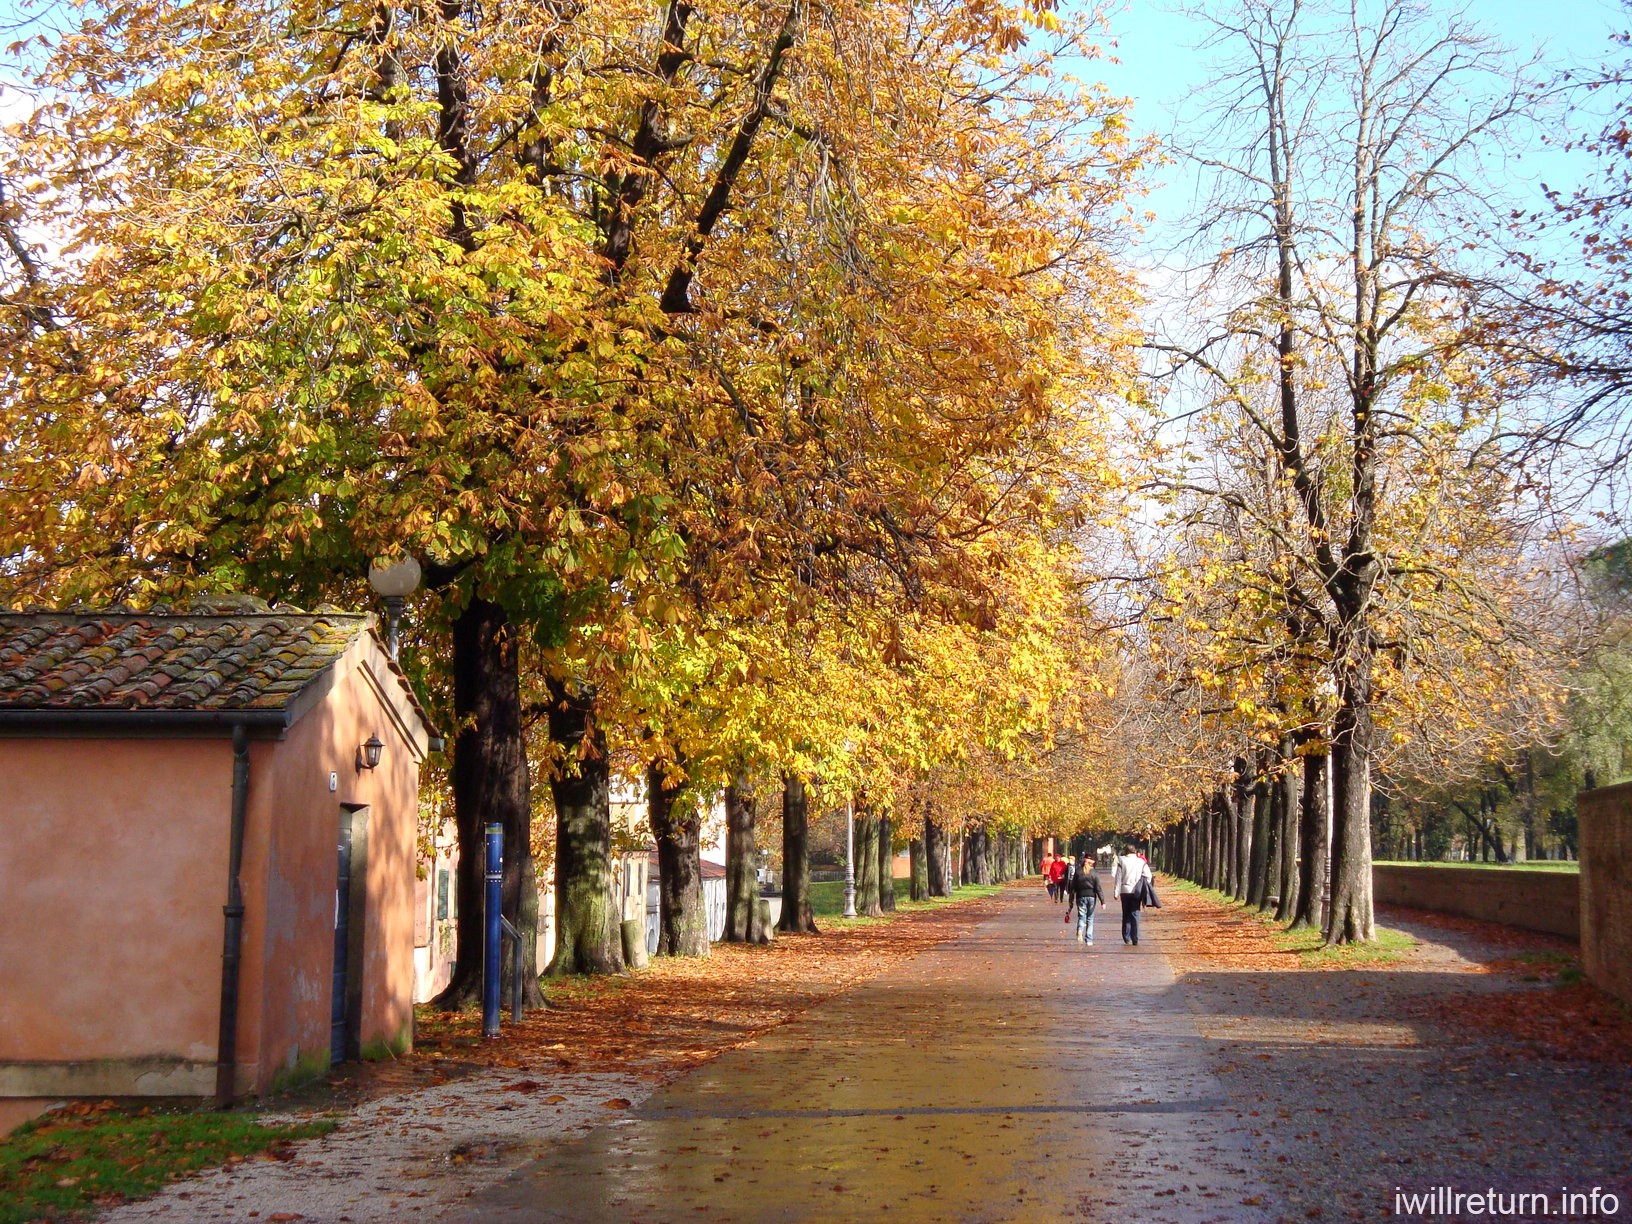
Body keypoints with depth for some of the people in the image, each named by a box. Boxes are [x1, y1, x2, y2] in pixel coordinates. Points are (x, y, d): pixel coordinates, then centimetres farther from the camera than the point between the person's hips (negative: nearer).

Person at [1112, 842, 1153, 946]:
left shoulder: (1121, 861, -1)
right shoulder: (1141, 862, 2)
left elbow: (1118, 877, -2)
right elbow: (1148, 875, -2)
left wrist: (1116, 892, 1)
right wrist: (1144, 889, 6)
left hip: (1125, 891, 0)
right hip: (1136, 891, 0)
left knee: (1126, 914, 12)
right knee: (1135, 915, 3)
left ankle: (1127, 937, 11)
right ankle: (1135, 939, -3)